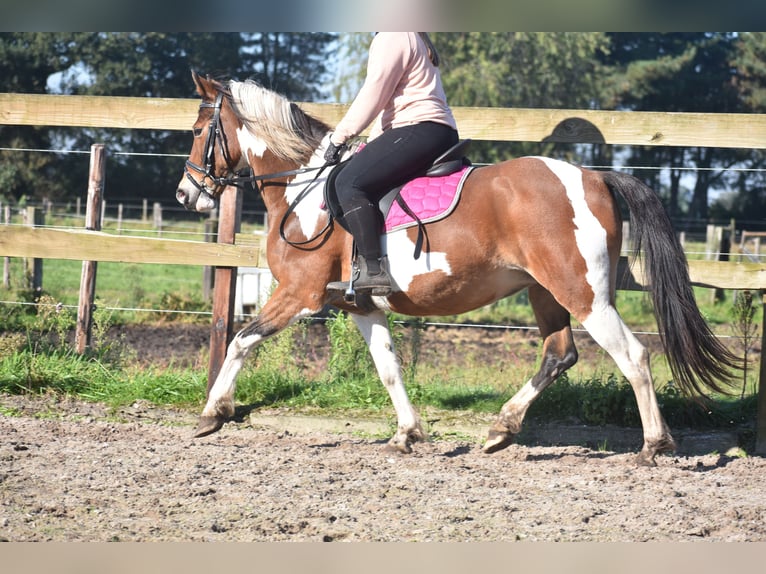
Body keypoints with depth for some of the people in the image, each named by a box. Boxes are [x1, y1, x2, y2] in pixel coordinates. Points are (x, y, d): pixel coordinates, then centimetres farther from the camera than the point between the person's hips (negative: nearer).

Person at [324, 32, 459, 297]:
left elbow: (373, 96, -11)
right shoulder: (412, 39, 27)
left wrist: (339, 137, -6)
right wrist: (371, 145, 24)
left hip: (420, 130, -11)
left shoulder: (392, 37, -5)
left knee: (349, 183, -18)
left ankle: (373, 270, -27)